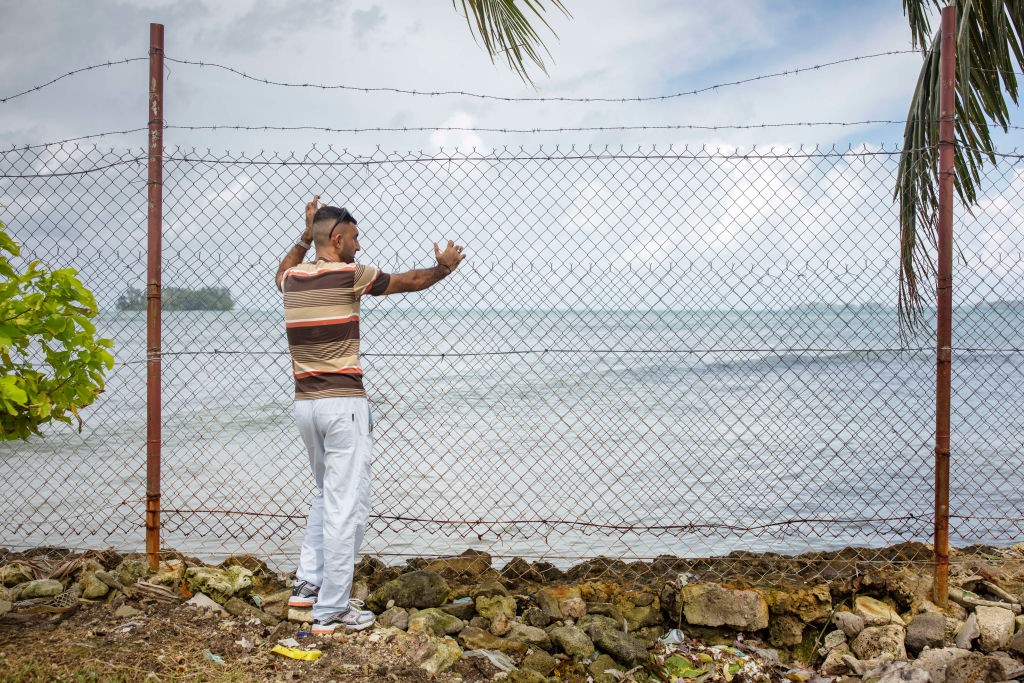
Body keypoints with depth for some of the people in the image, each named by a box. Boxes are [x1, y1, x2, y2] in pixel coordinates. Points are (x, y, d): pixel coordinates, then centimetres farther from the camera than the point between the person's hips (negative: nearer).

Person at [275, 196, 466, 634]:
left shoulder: (292, 280, 8)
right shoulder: (348, 275, -10)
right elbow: (407, 282, 4)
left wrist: (306, 236, 40)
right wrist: (444, 267, 21)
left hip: (305, 402, 8)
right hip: (342, 402, -8)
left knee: (327, 494, 24)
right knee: (346, 507, -3)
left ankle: (308, 583, 27)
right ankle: (331, 611, 0)